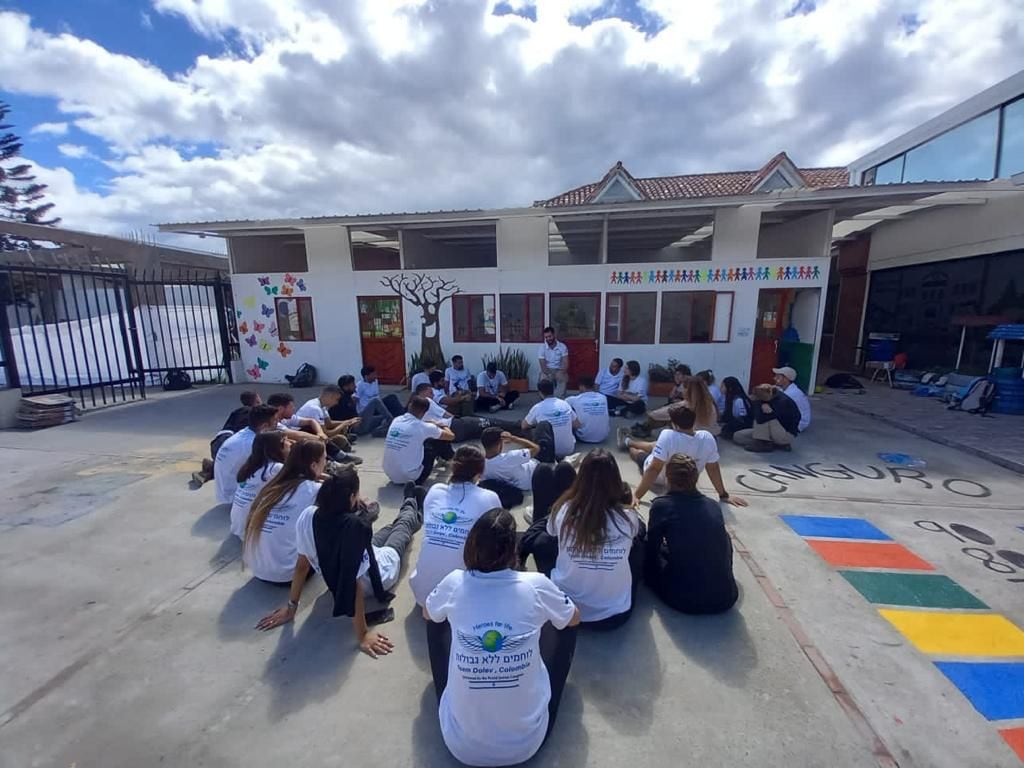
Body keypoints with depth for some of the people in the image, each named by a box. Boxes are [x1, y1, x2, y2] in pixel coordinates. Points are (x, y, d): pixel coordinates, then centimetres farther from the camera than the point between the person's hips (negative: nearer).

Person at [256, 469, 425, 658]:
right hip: (380, 575, -4)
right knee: (403, 525, 26)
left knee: (387, 529, 32)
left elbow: (302, 565, -16)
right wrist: (362, 635, -29)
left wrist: (291, 607, -2)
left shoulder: (308, 516, -27)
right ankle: (412, 509, 62)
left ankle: (409, 504, 64)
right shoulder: (355, 527, -43)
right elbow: (355, 584, -39)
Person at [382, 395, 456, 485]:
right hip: (410, 477, -6)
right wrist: (444, 427, 24)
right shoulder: (422, 427, -13)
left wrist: (433, 426, 31)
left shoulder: (396, 420, 2)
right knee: (437, 441, 12)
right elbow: (451, 436, 3)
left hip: (391, 475, 6)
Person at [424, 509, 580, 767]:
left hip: (461, 744, 1)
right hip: (527, 742, 0)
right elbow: (574, 619, 6)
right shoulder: (536, 585, -17)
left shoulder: (455, 583, -15)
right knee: (562, 627, 16)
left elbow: (428, 615, 11)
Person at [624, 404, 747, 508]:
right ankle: (628, 441, 60)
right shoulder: (707, 438, -28)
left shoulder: (668, 436, -41)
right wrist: (724, 495, -3)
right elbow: (713, 468, -17)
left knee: (638, 452, 28)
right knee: (656, 446, 30)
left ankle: (628, 442, 63)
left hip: (659, 479, -4)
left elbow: (654, 469, -40)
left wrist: (636, 496, -34)